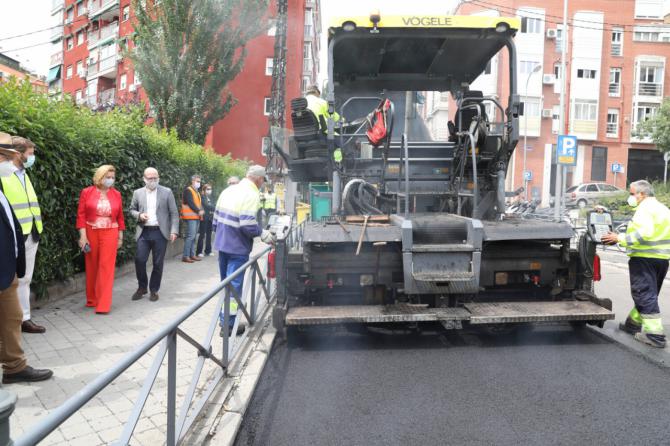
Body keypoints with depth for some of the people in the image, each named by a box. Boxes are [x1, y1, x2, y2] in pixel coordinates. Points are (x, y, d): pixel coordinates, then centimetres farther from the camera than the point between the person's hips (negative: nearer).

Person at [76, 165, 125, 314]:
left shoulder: (116, 194, 3)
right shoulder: (87, 192, -2)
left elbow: (120, 217, 7)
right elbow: (81, 215, -4)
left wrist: (120, 236, 7)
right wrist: (83, 236, -10)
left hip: (109, 234, 0)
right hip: (91, 233, 0)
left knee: (106, 267, -4)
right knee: (91, 266, 10)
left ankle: (103, 304, -2)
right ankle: (92, 299, 26)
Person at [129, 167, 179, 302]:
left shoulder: (167, 192, 1)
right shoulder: (137, 193, 8)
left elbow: (174, 213, 1)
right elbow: (132, 209, 16)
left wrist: (174, 230, -7)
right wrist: (139, 215, -6)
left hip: (160, 232, -1)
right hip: (143, 232, 2)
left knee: (158, 263, 3)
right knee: (139, 260, -4)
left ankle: (154, 290, 18)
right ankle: (142, 287, 17)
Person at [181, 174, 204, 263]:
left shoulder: (196, 191, 21)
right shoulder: (188, 190, -8)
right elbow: (190, 203, -16)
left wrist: (202, 210, -1)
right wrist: (198, 211, -16)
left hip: (197, 216, 9)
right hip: (191, 216, -9)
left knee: (194, 236, 10)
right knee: (190, 236, -13)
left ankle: (192, 255, 15)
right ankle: (185, 256, -10)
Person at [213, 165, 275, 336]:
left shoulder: (229, 190, 9)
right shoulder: (251, 195, -16)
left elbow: (216, 216, 12)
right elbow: (248, 224, -24)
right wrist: (263, 234, -9)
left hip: (222, 243, 8)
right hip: (237, 247, -8)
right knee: (234, 285, 1)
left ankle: (224, 318, 30)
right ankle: (229, 324, 6)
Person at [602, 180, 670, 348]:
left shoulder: (645, 208, -13)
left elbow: (644, 233, -24)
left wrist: (619, 238, -20)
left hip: (645, 258, -10)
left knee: (645, 296, -6)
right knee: (649, 294, 18)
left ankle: (655, 335, -7)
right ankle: (633, 323, 31)